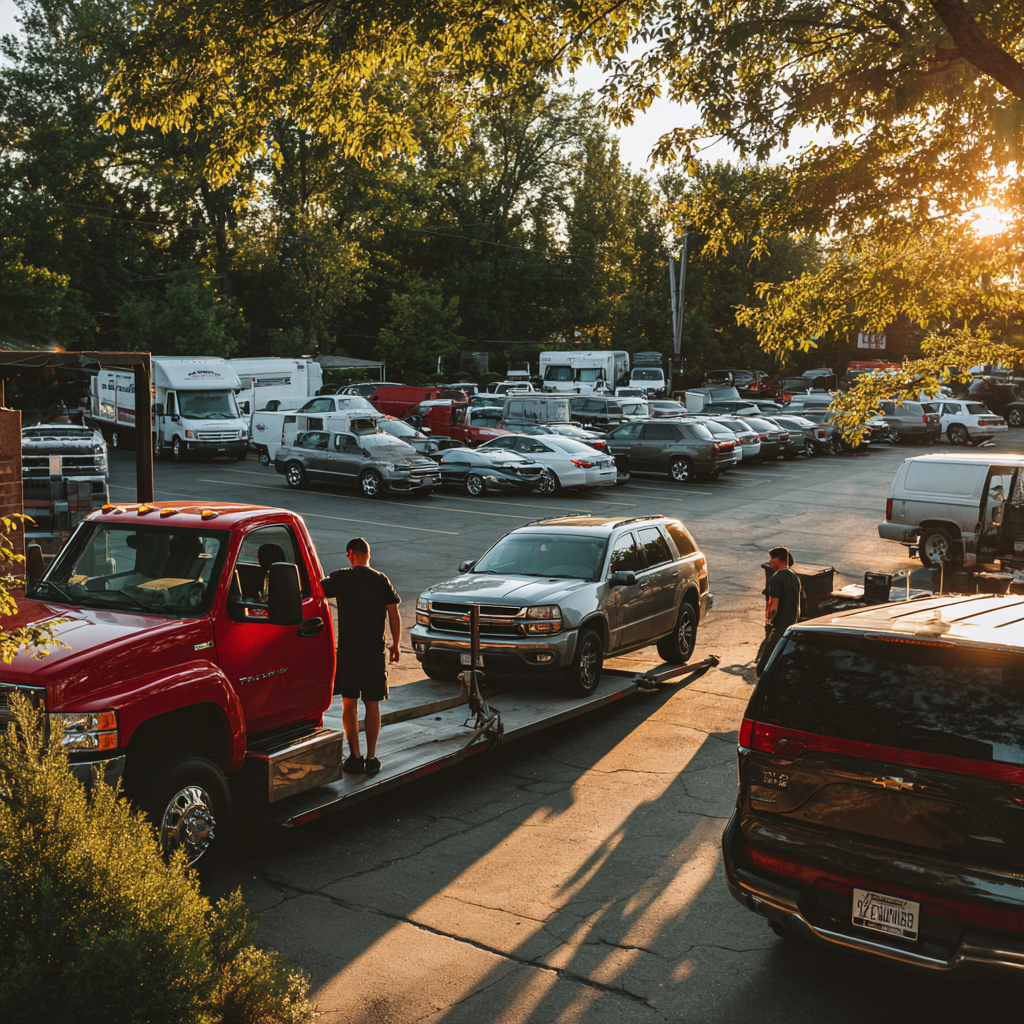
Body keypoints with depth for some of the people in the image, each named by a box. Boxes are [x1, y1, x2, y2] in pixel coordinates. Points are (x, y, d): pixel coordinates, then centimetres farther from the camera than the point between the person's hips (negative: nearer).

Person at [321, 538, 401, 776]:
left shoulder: (342, 577, -5)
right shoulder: (382, 580, 1)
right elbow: (394, 616, 1)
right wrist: (395, 645, 12)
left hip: (348, 650, -1)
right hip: (374, 651, 2)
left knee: (349, 704, 9)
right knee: (372, 706, 8)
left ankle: (355, 756, 8)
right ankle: (371, 758, 9)